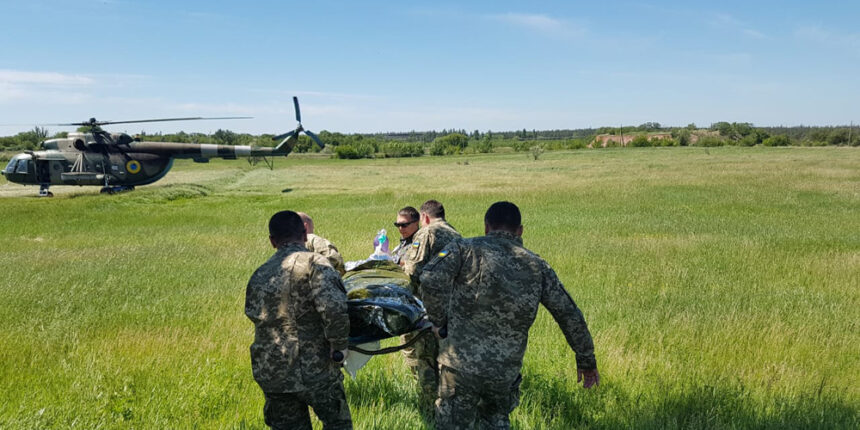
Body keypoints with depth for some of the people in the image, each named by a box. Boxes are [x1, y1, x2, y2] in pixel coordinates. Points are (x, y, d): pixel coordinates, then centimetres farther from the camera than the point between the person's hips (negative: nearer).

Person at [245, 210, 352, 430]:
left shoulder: (258, 276, 10)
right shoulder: (314, 263, -11)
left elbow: (253, 314, 13)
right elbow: (334, 309, -23)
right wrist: (339, 347, -12)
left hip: (270, 373, 5)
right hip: (314, 370, -5)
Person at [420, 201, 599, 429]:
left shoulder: (466, 248, -2)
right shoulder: (537, 266, 8)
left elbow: (431, 280, -18)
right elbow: (569, 314, 9)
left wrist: (439, 322, -3)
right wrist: (586, 361, 19)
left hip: (461, 365, -3)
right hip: (506, 371, 4)